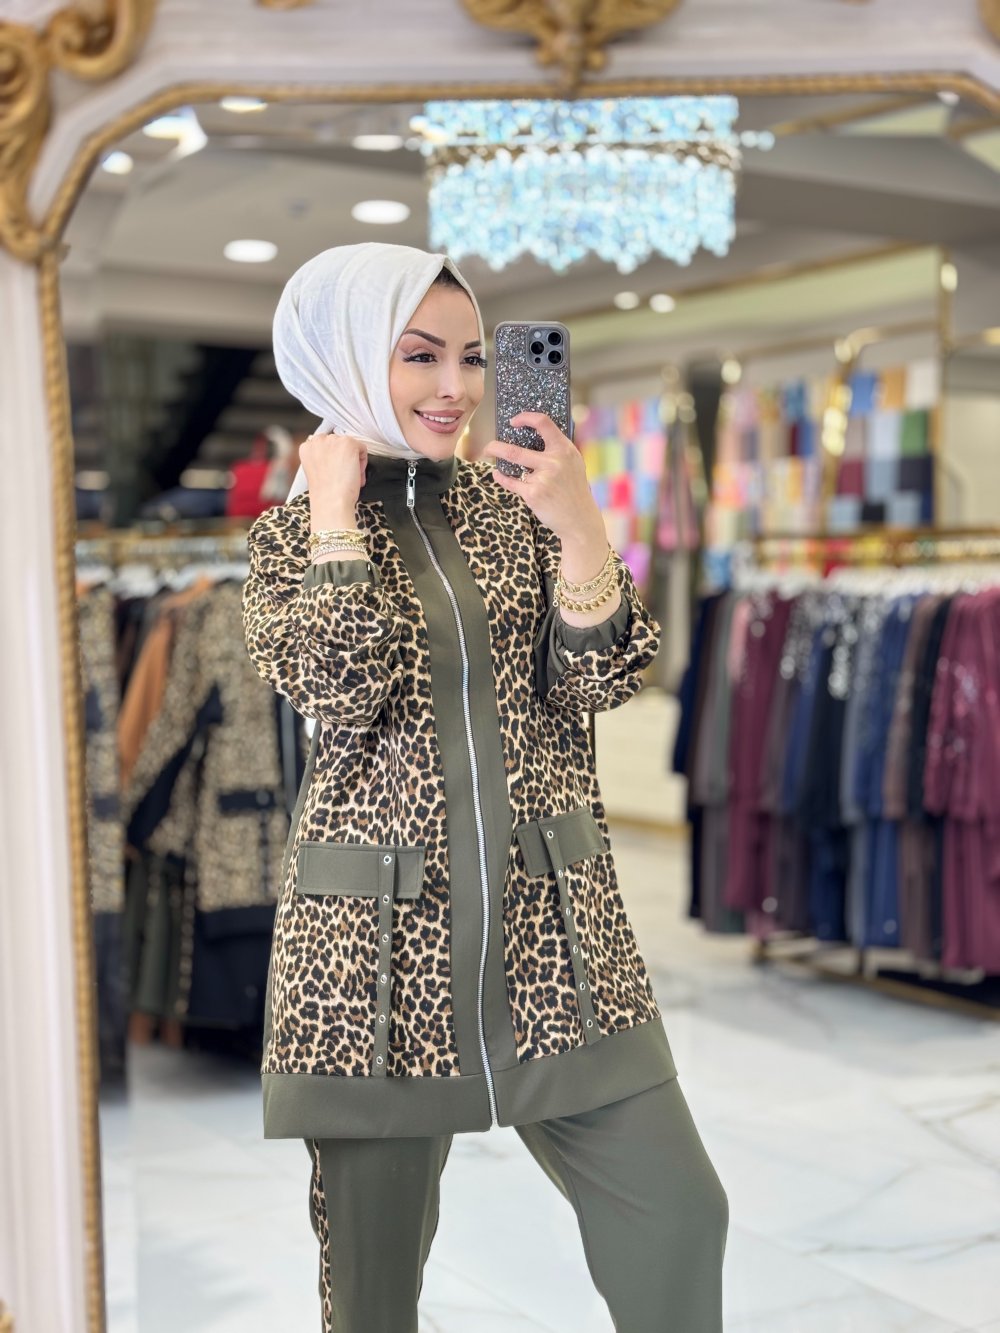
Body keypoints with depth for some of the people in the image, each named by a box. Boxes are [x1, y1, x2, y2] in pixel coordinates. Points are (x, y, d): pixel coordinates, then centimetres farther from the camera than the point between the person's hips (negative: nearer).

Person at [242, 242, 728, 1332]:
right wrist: (336, 513, -10)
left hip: (548, 921, 2)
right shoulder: (291, 532, 4)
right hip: (376, 935, -2)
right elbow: (338, 691, -14)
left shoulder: (514, 503, 10)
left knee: (678, 1219, 0)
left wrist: (579, 532, -15)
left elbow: (596, 682, -1)